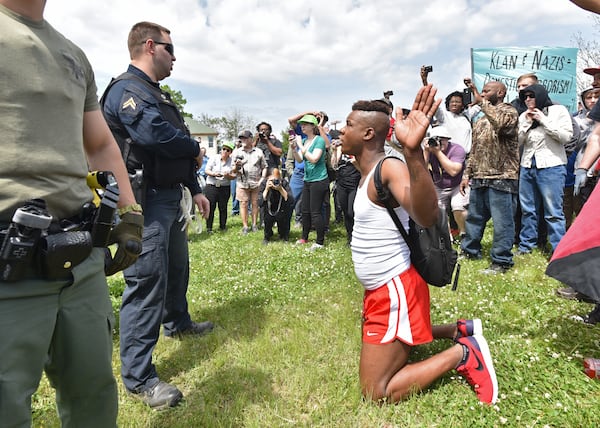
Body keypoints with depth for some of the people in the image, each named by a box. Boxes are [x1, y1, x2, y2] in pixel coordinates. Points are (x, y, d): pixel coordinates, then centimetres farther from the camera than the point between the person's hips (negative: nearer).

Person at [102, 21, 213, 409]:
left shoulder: (159, 95, 21)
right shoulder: (127, 89, -12)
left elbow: (178, 150, 22)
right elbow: (154, 134, -31)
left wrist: (195, 189, 20)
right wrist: (195, 149, -12)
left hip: (170, 196, 11)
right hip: (147, 200, -10)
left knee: (177, 265, 22)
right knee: (147, 279, -8)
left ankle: (177, 322, 45)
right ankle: (138, 376, 2)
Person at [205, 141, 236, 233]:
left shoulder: (232, 162, 4)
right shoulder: (214, 158, 2)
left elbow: (234, 176, 2)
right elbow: (207, 170, 0)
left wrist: (228, 175, -19)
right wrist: (214, 174, -20)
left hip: (225, 187, 1)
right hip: (211, 186, -1)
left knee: (223, 208, 5)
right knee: (211, 207, -3)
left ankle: (223, 226, 18)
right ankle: (209, 227, 6)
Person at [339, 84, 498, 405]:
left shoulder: (390, 167, -22)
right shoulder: (369, 170, 5)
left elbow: (426, 216, -43)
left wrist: (413, 151, -55)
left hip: (395, 289, -10)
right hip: (380, 290, 10)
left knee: (375, 393, -2)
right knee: (394, 342, 32)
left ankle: (463, 353, 7)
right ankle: (460, 331, 32)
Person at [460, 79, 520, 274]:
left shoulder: (509, 111, -3)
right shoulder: (481, 118, 19)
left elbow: (501, 122, -29)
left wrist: (482, 102, -20)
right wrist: (467, 174, 15)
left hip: (501, 178, -8)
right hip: (479, 178, 8)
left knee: (502, 221, -1)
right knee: (473, 217, 16)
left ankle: (501, 261, 9)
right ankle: (470, 250, 31)